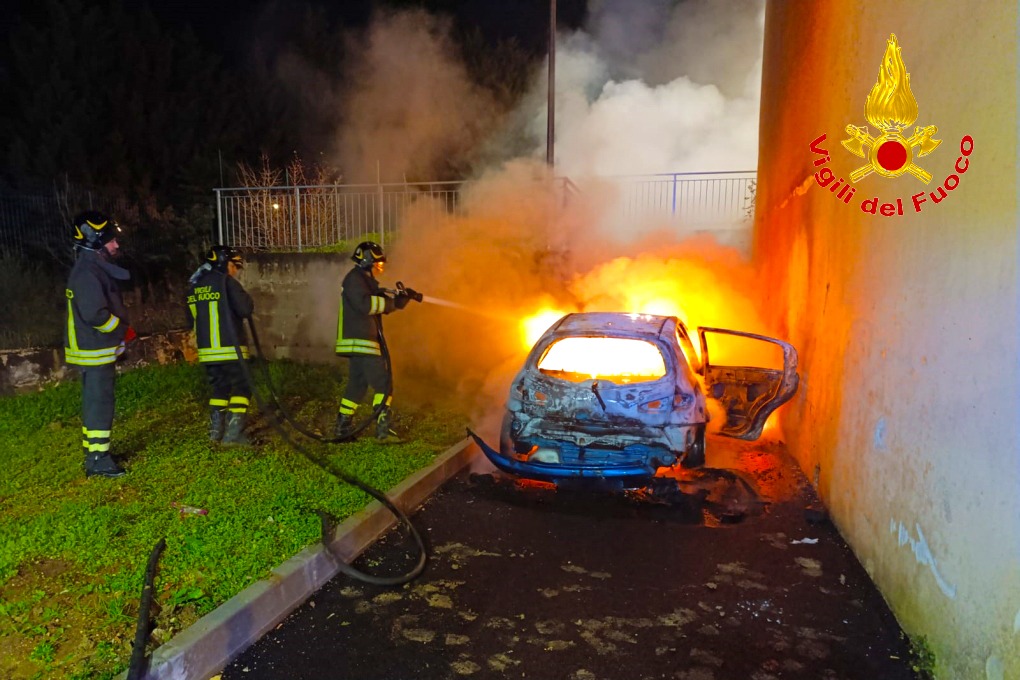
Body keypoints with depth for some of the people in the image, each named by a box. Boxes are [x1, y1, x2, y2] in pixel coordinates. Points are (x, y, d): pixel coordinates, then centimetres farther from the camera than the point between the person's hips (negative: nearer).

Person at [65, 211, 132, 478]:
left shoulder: (94, 268, 14)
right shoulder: (87, 272, -20)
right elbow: (95, 314, -27)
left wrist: (120, 330, 10)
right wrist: (123, 330, -13)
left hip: (97, 350, 10)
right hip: (94, 351, -10)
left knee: (95, 403, 18)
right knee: (100, 404, -5)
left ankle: (94, 451, 29)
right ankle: (97, 461, 2)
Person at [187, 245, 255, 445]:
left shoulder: (196, 286, 11)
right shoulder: (226, 282, -11)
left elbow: (193, 318, 19)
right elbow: (245, 309, -16)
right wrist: (247, 300, 3)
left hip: (207, 350, 7)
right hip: (230, 349, -7)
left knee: (220, 388, 18)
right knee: (242, 388, 1)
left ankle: (216, 431, 18)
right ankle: (233, 434, -5)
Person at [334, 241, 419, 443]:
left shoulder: (365, 281, 21)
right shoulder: (355, 279, -11)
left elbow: (383, 305, 21)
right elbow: (365, 304, -25)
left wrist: (401, 298, 4)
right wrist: (394, 301, -18)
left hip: (359, 342, 11)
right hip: (359, 342, -11)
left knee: (357, 384, 16)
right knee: (383, 383, -12)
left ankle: (343, 427, 23)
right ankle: (383, 430, -14)